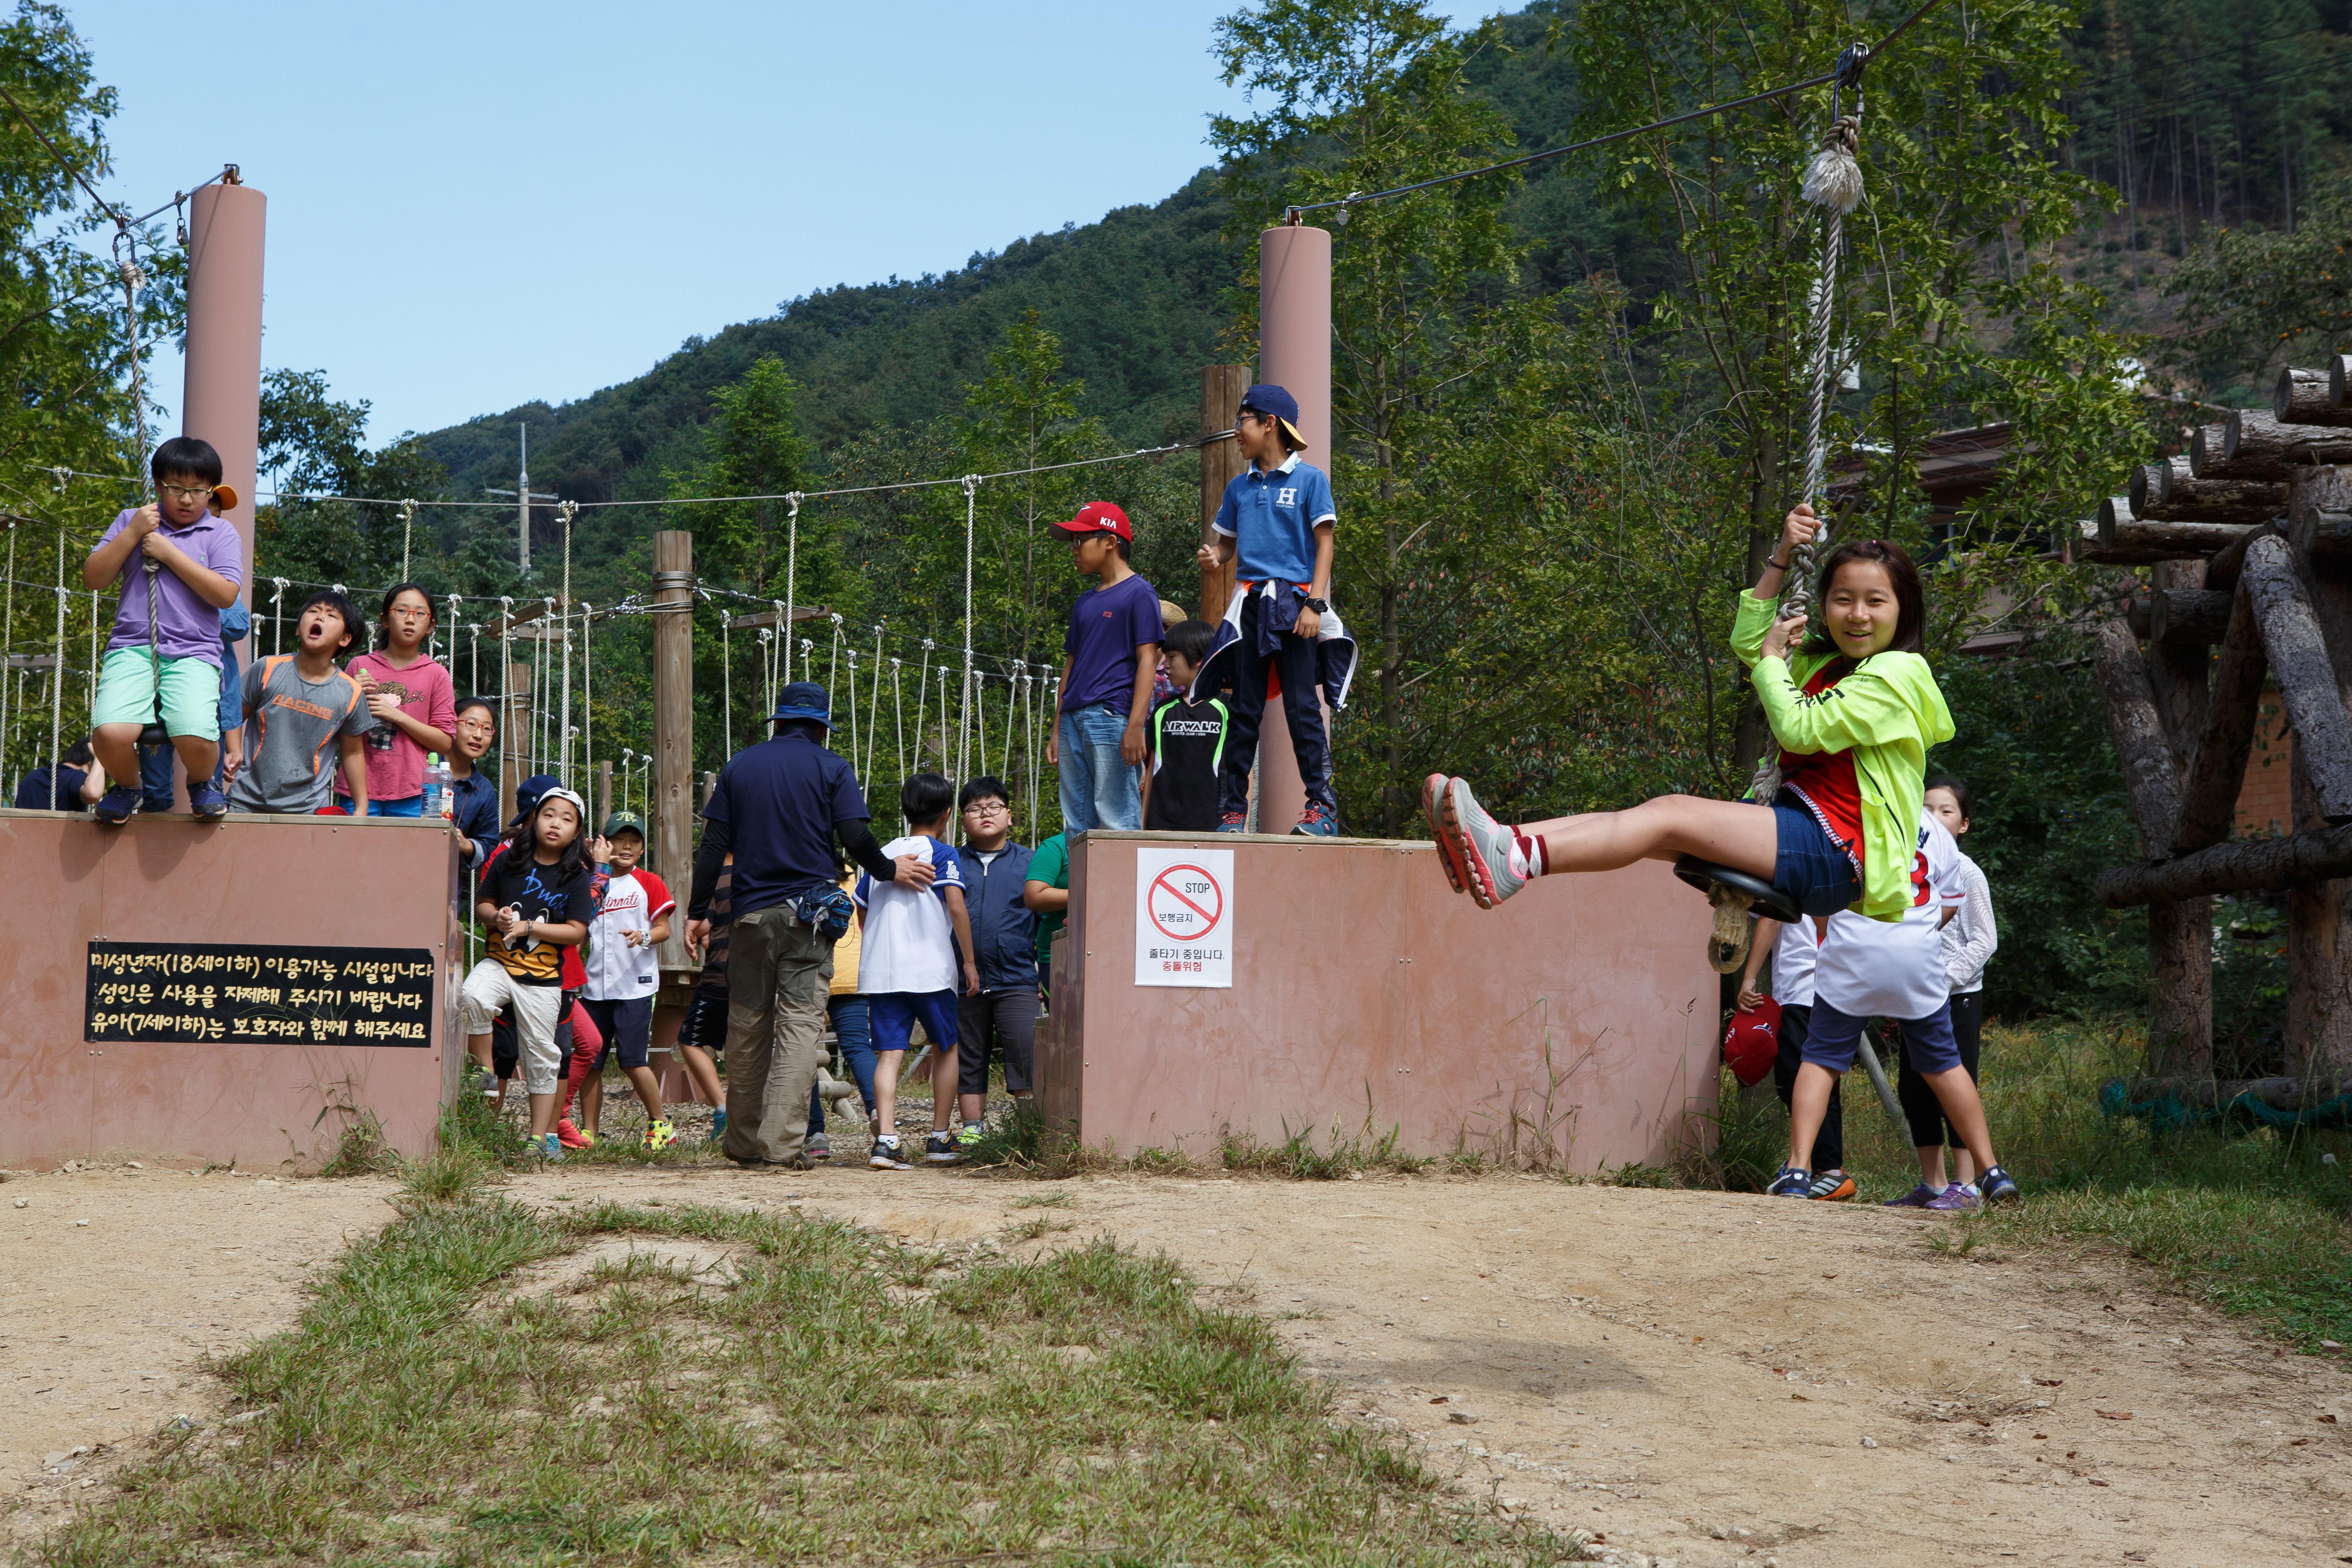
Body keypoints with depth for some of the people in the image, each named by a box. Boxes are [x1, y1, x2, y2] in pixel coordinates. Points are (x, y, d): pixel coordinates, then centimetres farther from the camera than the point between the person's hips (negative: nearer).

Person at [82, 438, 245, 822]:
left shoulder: (221, 534, 10)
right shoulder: (131, 522, 17)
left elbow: (225, 594, -5)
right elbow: (93, 578, 9)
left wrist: (170, 553, -6)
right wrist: (132, 533, -2)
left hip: (194, 652, -1)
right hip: (132, 649, 1)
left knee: (196, 738, -28)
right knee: (111, 733, -26)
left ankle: (201, 783, 10)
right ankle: (127, 787, 10)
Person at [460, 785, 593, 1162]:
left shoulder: (576, 877, -2)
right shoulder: (509, 861, 3)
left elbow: (577, 932, -7)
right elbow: (483, 903, 12)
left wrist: (528, 927, -15)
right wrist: (496, 917, -11)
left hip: (543, 975, -1)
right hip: (499, 961, 1)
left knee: (542, 1055, 5)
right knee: (471, 997, -32)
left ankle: (541, 1137, 16)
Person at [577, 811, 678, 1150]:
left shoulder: (648, 884, 5)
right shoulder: (592, 883, 14)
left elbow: (664, 929, 1)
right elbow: (580, 929, 13)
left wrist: (644, 937, -22)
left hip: (635, 985, -4)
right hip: (594, 986, 4)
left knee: (633, 1060, -9)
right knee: (589, 1061, 3)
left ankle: (660, 1125, 5)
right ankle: (589, 1132, 11)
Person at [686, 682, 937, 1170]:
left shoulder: (740, 766, 11)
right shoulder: (832, 768, 2)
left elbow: (713, 845, 8)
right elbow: (855, 838, -8)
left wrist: (698, 911, 12)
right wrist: (890, 871, 10)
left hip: (751, 913, 3)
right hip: (807, 913, -3)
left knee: (747, 1028, 10)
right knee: (801, 1024, -5)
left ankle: (744, 1143, 15)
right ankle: (783, 1142, -16)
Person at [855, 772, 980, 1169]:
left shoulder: (881, 855, 16)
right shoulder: (942, 854, -1)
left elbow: (862, 909, 21)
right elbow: (956, 905, -14)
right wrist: (969, 961, -9)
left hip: (879, 971, 4)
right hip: (931, 969, -4)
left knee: (889, 1053, -1)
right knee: (945, 1048, 13)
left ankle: (886, 1140, -16)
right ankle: (940, 1139, 16)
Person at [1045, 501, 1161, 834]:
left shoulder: (1138, 592, -2)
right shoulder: (1084, 603, 21)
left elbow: (1147, 659, -9)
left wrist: (1136, 726, -18)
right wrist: (1057, 730, 19)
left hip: (1113, 717, -8)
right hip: (1074, 719, 8)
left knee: (1118, 822, -12)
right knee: (1076, 827, 6)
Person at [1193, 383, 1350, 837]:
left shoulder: (1309, 479, 1)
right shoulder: (1239, 487, 16)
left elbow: (1324, 544, -2)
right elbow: (1228, 542, 20)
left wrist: (1315, 604, -11)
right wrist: (1214, 558, -4)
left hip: (1295, 602, -5)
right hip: (1250, 603, 5)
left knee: (1302, 707, -7)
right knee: (1245, 709, 4)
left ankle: (1322, 804, -4)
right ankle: (1233, 807, 7)